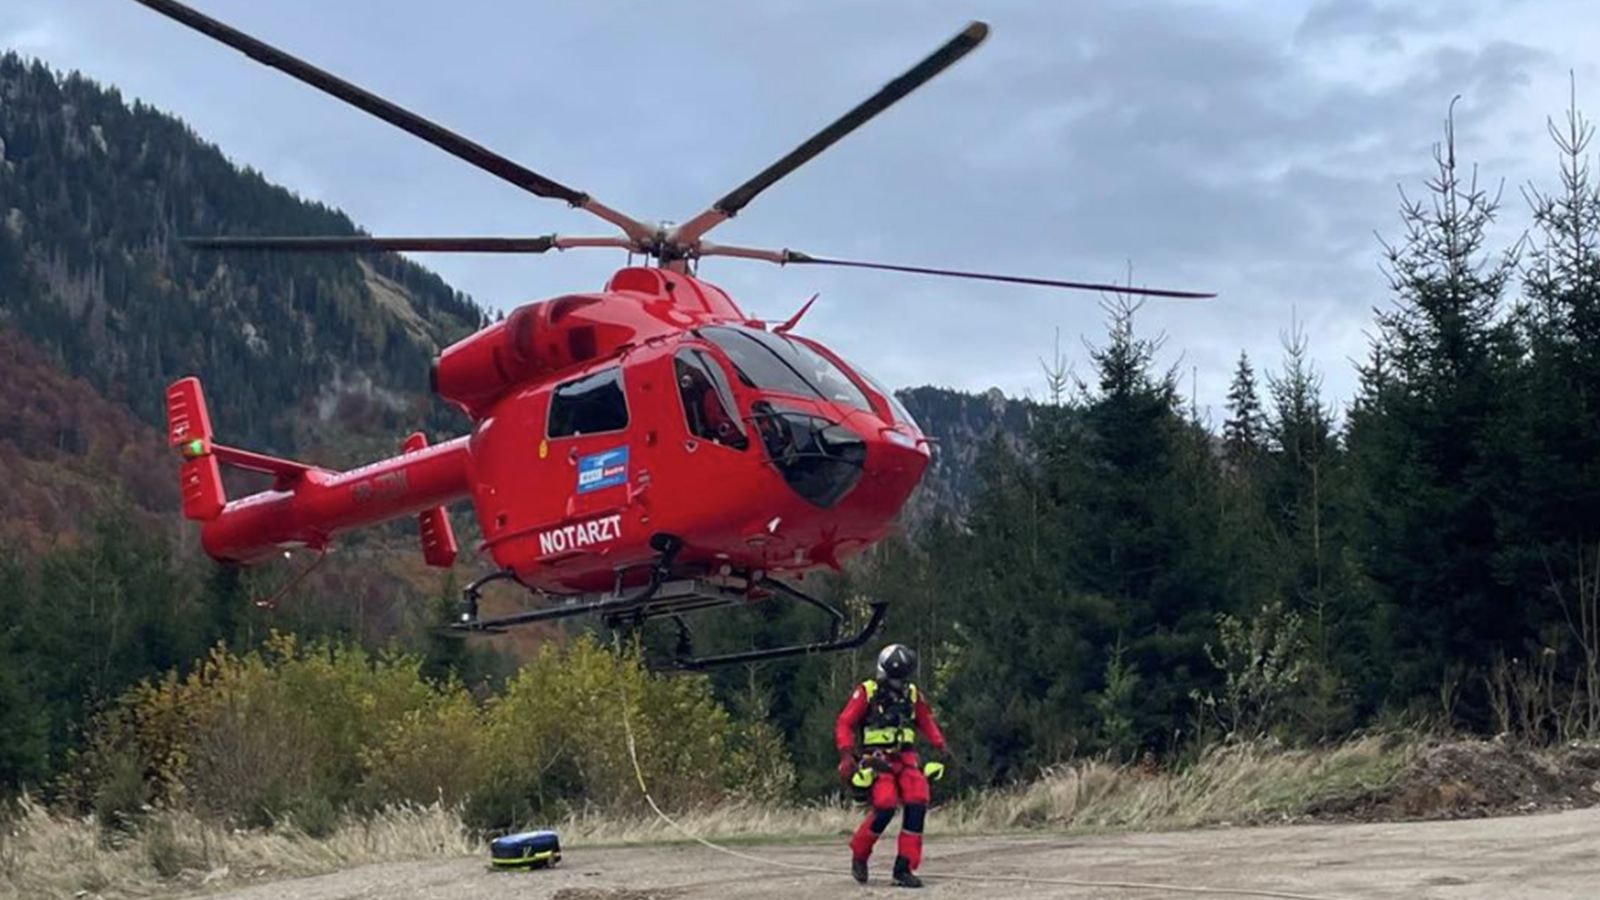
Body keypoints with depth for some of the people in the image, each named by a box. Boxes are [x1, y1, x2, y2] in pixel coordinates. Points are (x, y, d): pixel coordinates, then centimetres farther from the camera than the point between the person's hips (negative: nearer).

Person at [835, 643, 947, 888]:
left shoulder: (913, 695, 11)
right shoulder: (867, 692, -2)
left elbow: (926, 722, 22)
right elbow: (844, 724, -5)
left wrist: (940, 746, 7)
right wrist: (846, 755, -17)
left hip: (905, 758, 5)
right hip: (876, 758, -4)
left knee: (918, 805, -15)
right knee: (885, 806, -23)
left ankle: (904, 868, -8)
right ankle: (859, 855, 3)